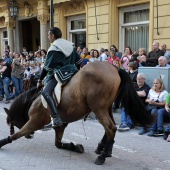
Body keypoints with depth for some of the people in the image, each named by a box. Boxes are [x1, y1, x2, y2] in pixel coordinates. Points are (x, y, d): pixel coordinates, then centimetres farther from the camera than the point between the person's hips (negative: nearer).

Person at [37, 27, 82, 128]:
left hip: (60, 74, -9)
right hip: (72, 72, 9)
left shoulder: (53, 49, -8)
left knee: (46, 92, -22)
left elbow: (47, 67, -9)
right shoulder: (70, 45, 15)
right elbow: (79, 61, 17)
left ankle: (56, 119, -38)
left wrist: (40, 80, -1)